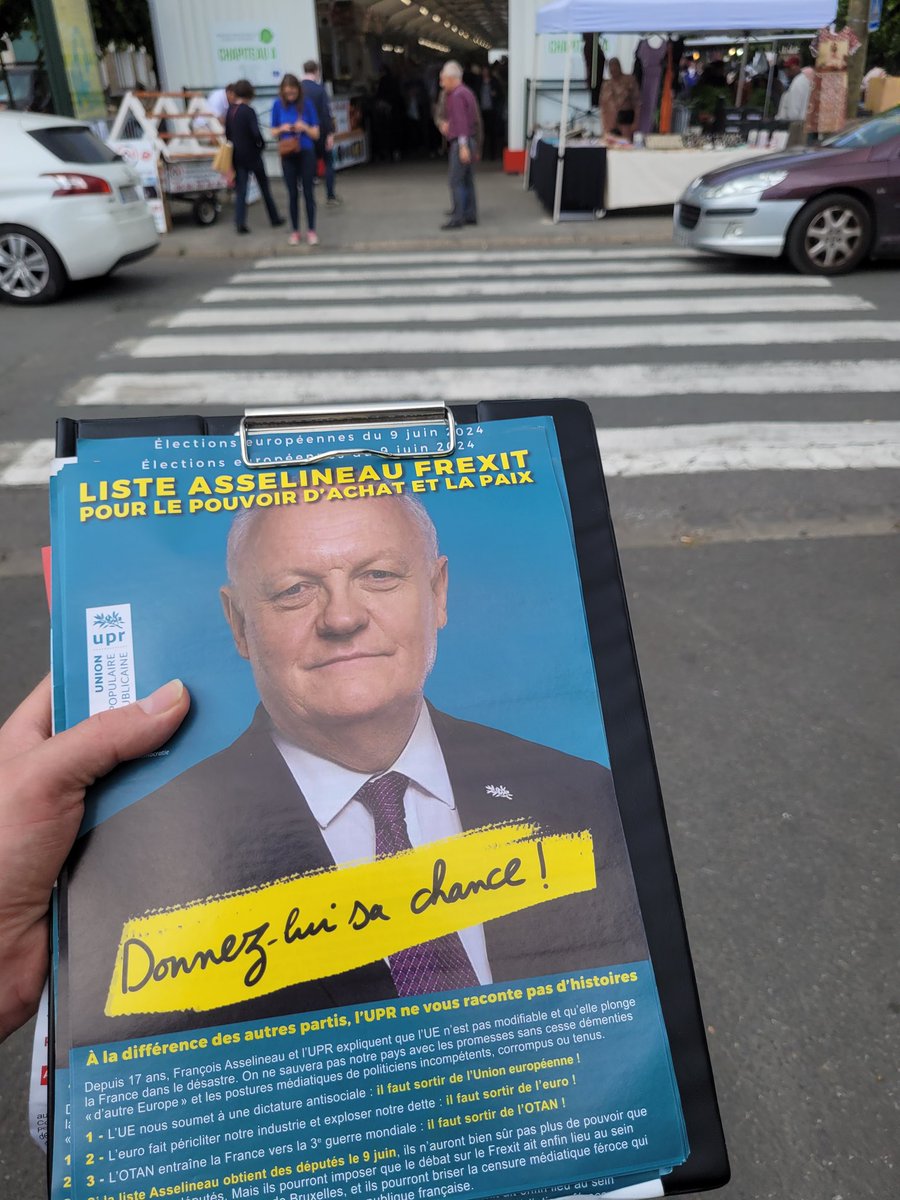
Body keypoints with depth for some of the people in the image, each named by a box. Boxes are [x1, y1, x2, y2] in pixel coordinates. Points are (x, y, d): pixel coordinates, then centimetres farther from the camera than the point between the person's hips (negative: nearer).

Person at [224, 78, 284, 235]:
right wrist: (261, 144, -2)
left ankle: (240, 222, -8)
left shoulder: (229, 112, 2)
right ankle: (274, 218, 19)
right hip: (252, 155, -4)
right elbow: (256, 133, -21)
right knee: (264, 187, 10)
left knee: (240, 190, 4)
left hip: (237, 156, 4)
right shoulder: (248, 111, -15)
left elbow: (227, 134, 7)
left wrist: (236, 145, 14)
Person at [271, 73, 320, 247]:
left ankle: (311, 231, 9)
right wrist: (282, 129, -14)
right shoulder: (278, 105, -1)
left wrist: (305, 127, -19)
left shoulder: (307, 104, -4)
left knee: (308, 192, 1)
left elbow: (316, 134, -1)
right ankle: (295, 231, 14)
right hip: (288, 154, 1)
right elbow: (274, 132, 6)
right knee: (292, 193, 6)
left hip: (306, 153, -1)